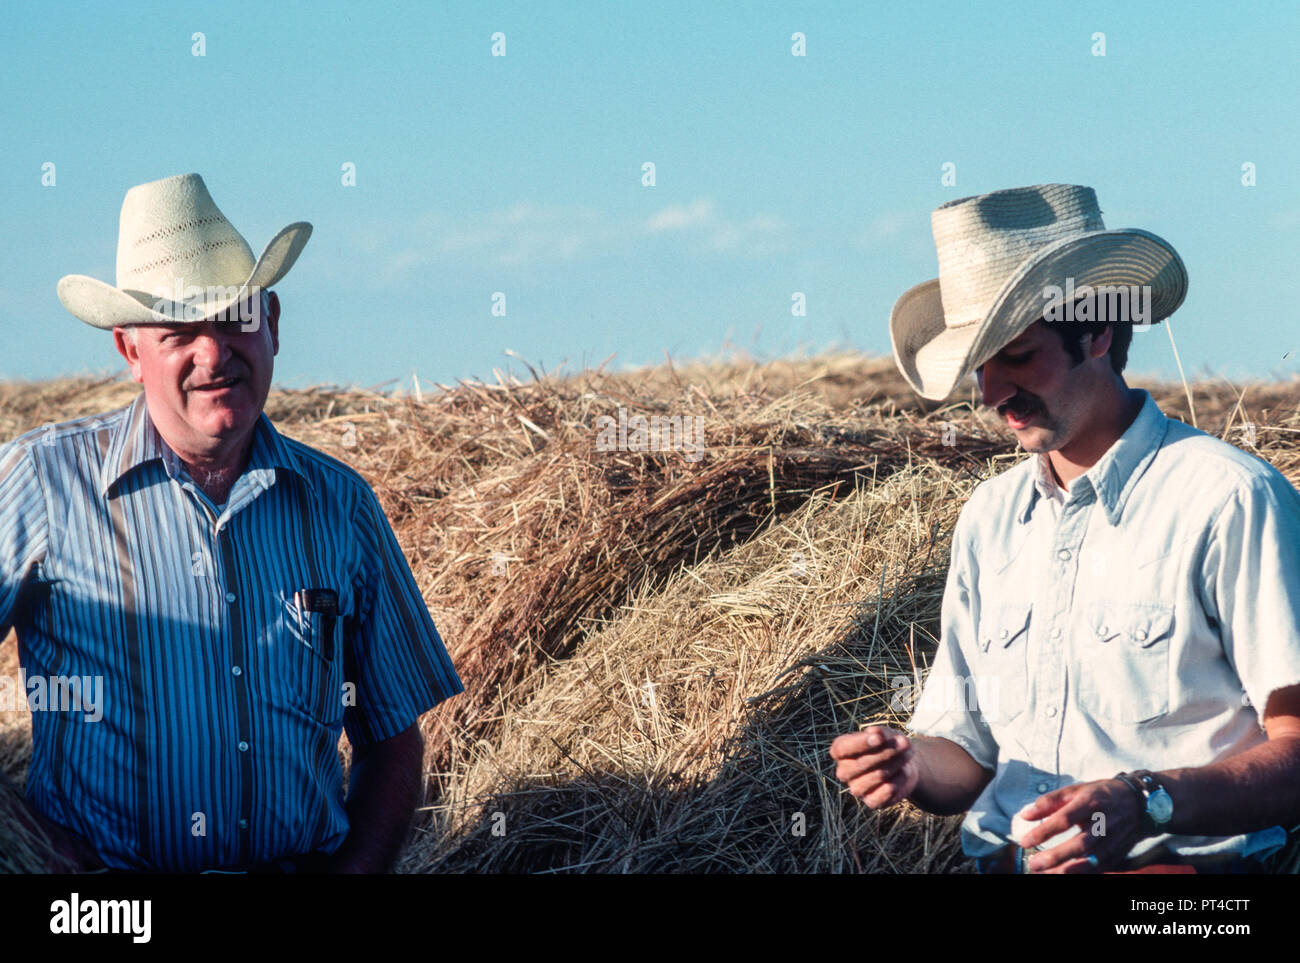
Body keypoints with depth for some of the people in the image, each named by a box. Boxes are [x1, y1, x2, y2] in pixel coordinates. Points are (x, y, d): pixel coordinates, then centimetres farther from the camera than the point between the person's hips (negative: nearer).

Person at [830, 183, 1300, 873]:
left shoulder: (1227, 500, -4)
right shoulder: (988, 518, 18)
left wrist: (1150, 802, -24)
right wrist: (913, 764, -1)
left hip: (1183, 864, -5)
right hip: (1005, 866, 5)